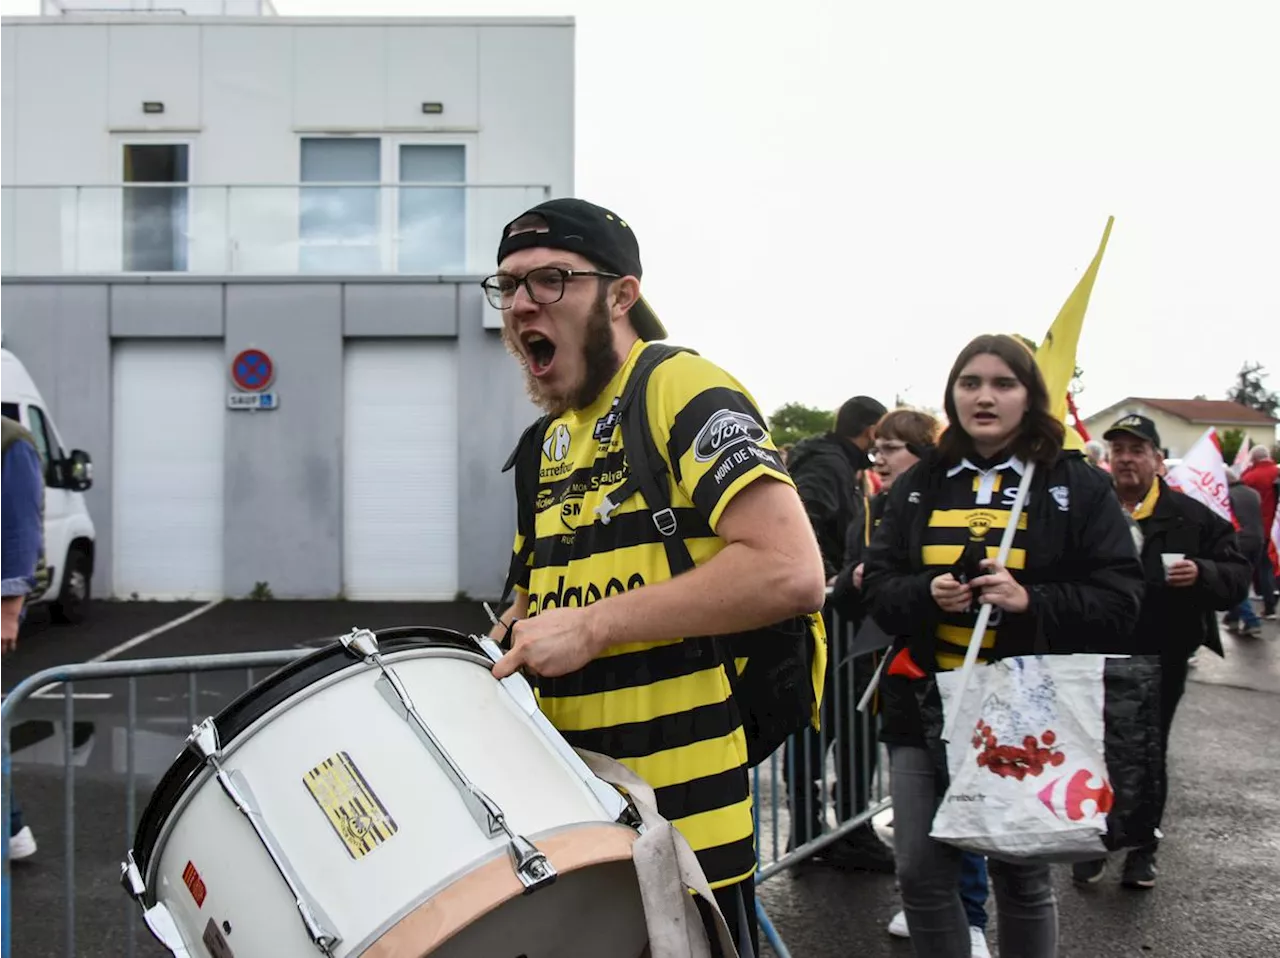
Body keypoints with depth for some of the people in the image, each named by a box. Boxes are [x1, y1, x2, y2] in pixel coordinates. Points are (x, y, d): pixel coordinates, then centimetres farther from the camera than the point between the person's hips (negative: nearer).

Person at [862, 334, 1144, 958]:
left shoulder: (1077, 485, -1)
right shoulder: (919, 485, 9)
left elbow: (1118, 599, -5)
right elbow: (877, 584, 8)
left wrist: (1029, 601, -20)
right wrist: (927, 594, -13)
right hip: (924, 707, 3)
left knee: (1021, 877, 10)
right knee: (921, 874, 3)